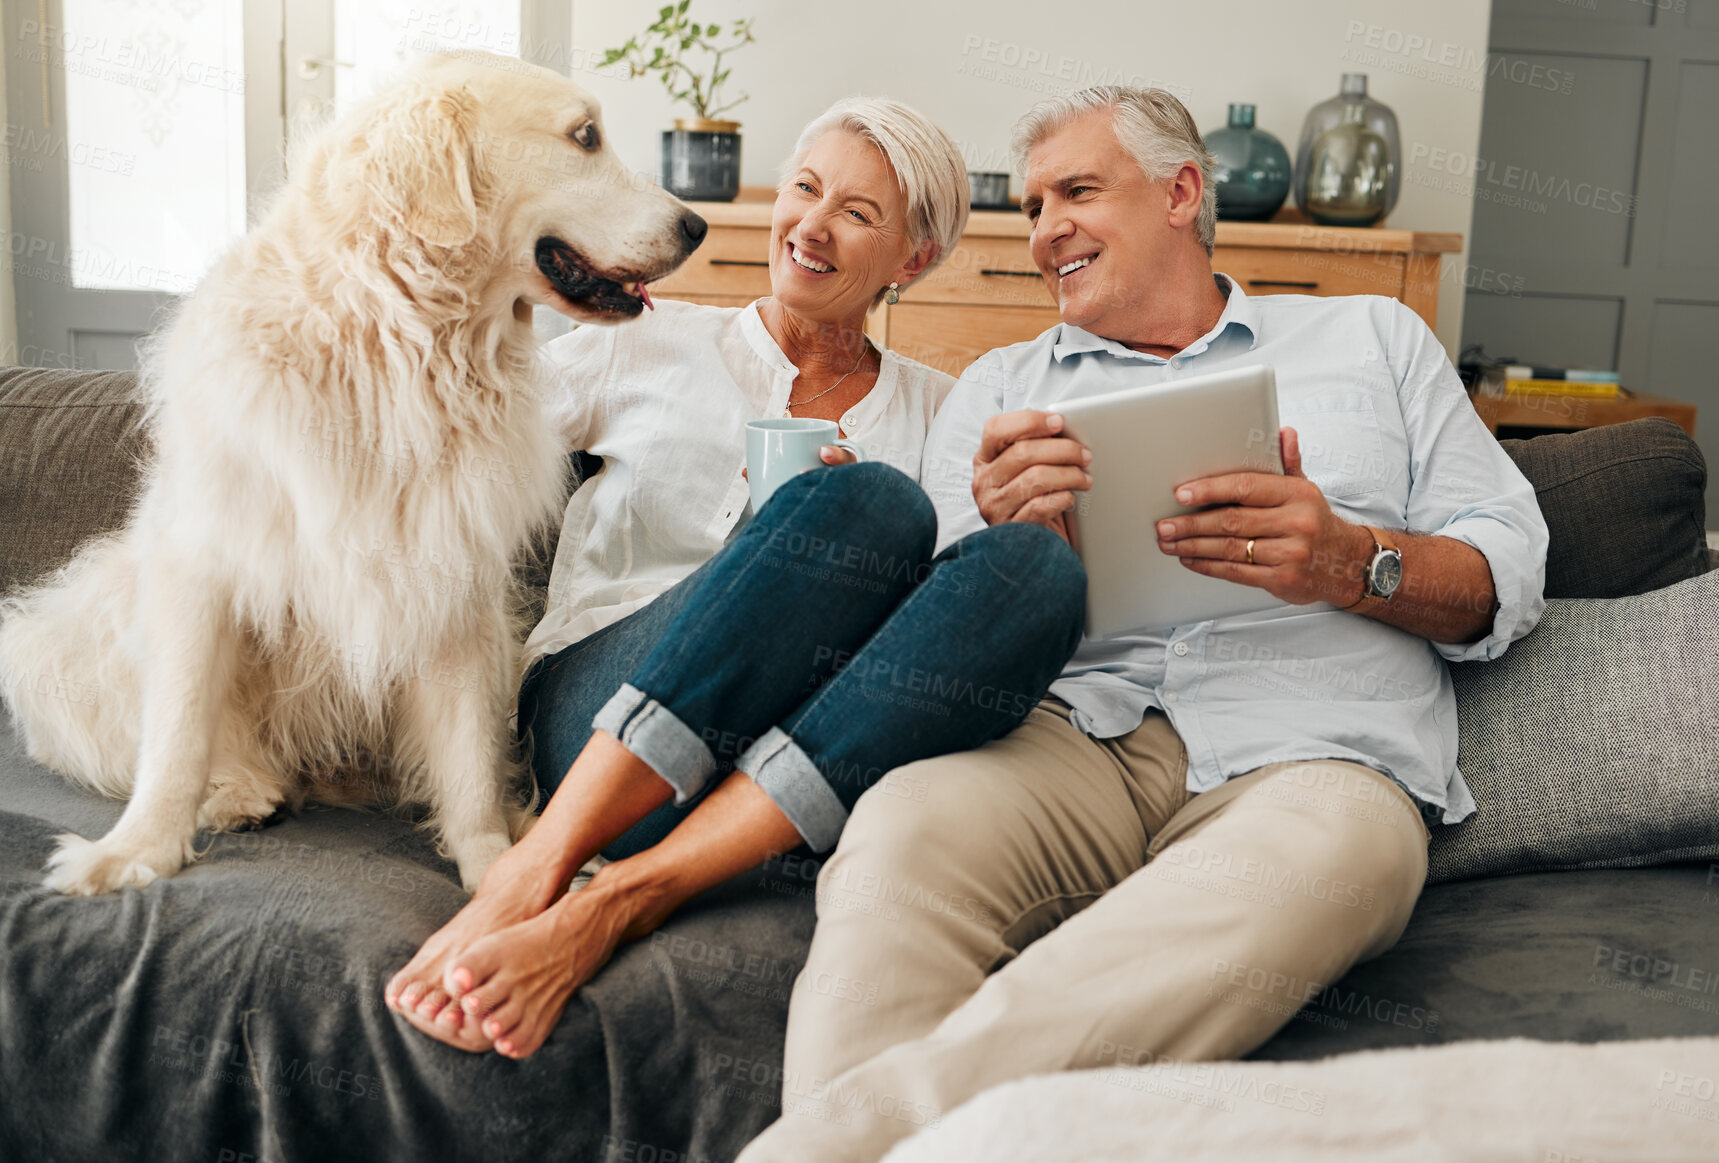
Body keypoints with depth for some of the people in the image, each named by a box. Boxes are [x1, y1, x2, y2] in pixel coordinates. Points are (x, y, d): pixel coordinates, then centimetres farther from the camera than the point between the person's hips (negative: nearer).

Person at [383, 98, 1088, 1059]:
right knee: (871, 501, -27)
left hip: (823, 776, 2)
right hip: (599, 727, -1)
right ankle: (537, 870, -34)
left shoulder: (936, 412, 23)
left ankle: (619, 903, -34)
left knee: (1040, 565, -27)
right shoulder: (651, 349, 20)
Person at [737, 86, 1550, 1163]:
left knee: (1311, 863, -38)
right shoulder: (1002, 386, 26)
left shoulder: (1373, 338, 24)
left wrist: (1348, 562, -5)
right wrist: (1003, 539, -6)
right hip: (1069, 733, 1)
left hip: (1307, 754, -1)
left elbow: (1511, 576, 16)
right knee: (899, 826, -34)